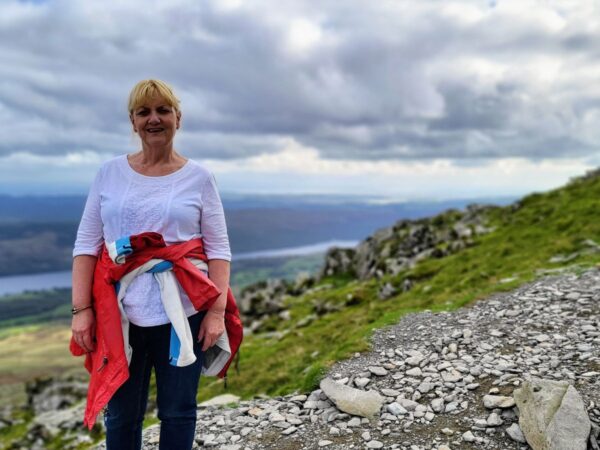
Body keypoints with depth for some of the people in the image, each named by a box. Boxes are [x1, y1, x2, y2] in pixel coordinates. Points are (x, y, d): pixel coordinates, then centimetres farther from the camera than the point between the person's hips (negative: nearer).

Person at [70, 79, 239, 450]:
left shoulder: (199, 178, 0)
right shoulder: (110, 173, 4)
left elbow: (218, 249, -2)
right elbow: (87, 244, 3)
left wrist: (217, 311, -9)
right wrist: (82, 309, -4)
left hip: (182, 314, -1)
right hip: (119, 314, 2)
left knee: (178, 411, 13)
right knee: (121, 415, 13)